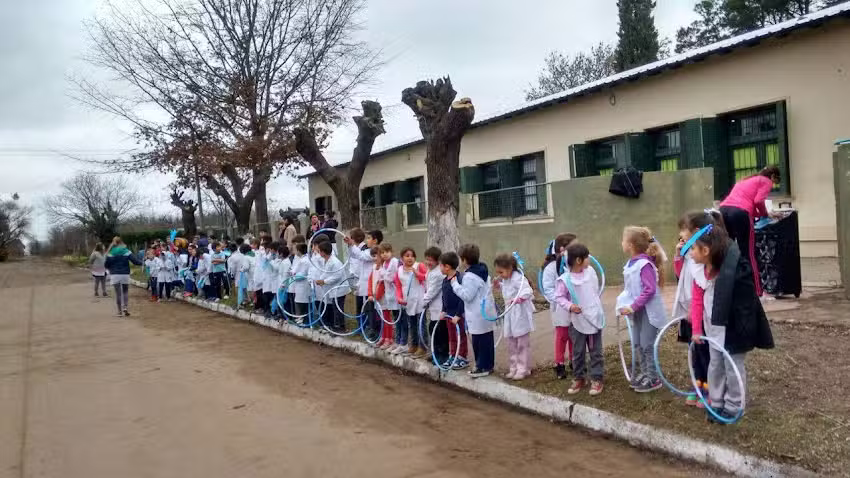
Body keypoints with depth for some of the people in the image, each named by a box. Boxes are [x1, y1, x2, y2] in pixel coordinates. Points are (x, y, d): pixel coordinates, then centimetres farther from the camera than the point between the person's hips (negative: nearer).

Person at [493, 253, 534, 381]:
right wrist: (498, 285, 7)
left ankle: (523, 369, 13)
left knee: (523, 344, 4)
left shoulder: (518, 278, -22)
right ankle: (514, 368, 24)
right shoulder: (505, 280, 5)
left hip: (521, 315, -9)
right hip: (510, 315, 9)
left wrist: (519, 298, -48)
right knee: (512, 345, 14)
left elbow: (528, 290, -33)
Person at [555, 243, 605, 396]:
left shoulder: (590, 271, -3)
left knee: (596, 351, 8)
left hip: (594, 318, 3)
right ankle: (579, 378, 24)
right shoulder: (565, 279, -16)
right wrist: (569, 306, -22)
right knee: (578, 352, 10)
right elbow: (559, 297, -7)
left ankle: (596, 379, 18)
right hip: (578, 320, -3)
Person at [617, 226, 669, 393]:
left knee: (647, 345, 0)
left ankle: (653, 379, 13)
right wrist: (624, 305, 0)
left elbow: (650, 289, -26)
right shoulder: (630, 263, 5)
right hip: (637, 311, 9)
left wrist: (633, 306, -24)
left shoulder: (645, 264, -22)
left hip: (648, 311, -9)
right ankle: (645, 373, 30)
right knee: (637, 344, 16)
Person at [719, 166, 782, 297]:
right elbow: (758, 201, -2)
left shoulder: (745, 180, 35)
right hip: (739, 213, -6)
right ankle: (757, 292, 4)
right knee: (748, 255, 0)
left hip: (724, 210, 6)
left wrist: (761, 214, 32)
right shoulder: (766, 181, 14)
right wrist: (765, 214, 15)